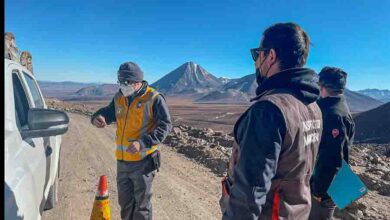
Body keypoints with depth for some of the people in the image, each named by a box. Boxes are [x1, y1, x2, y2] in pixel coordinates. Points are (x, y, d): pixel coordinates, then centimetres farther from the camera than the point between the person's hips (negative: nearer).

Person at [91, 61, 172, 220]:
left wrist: (142, 143, -29)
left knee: (141, 203, 10)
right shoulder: (119, 97, 6)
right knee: (125, 201, 22)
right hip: (122, 160, 6)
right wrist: (98, 117, -11)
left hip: (143, 161, -6)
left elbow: (165, 125, -17)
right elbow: (108, 112, 14)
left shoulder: (154, 99, -13)